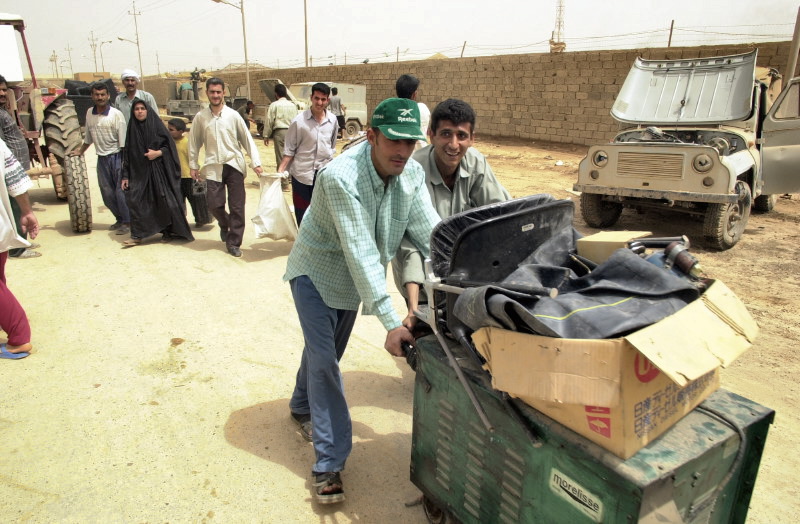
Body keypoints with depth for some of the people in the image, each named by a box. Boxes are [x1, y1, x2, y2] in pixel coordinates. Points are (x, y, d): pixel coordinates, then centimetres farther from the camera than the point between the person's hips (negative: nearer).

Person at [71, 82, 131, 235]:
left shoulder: (116, 114, -9)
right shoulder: (89, 113, 7)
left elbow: (123, 141, -11)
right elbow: (88, 137, 20)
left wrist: (126, 162, -16)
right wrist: (80, 151, 28)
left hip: (116, 157, -6)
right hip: (102, 158, 6)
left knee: (120, 190, -5)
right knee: (107, 192, 10)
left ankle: (127, 222, 5)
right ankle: (119, 219, 25)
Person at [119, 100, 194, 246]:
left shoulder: (156, 125, -1)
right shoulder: (132, 129, 7)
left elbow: (169, 146, -1)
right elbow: (127, 152, 8)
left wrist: (157, 153, -18)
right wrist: (125, 175, 5)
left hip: (158, 170, -3)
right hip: (139, 171, 3)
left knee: (164, 200, -1)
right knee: (136, 200, -5)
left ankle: (168, 232, 17)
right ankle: (137, 235, 2)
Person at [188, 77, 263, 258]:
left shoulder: (233, 115, 0)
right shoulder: (200, 117, 3)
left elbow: (247, 139, 1)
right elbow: (194, 142, 10)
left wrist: (256, 162, -5)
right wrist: (193, 165, 9)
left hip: (234, 165, -1)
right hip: (213, 167, 1)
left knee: (237, 206, 0)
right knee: (214, 204, -3)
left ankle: (233, 242, 12)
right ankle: (224, 225, 31)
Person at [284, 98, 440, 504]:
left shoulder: (413, 174, -15)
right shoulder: (340, 177, -34)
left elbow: (431, 234, -18)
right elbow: (360, 251, -40)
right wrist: (390, 322, -43)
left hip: (354, 280, 6)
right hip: (316, 272, -6)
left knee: (325, 349, 21)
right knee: (324, 360, -9)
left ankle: (301, 407, 49)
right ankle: (329, 463, 3)